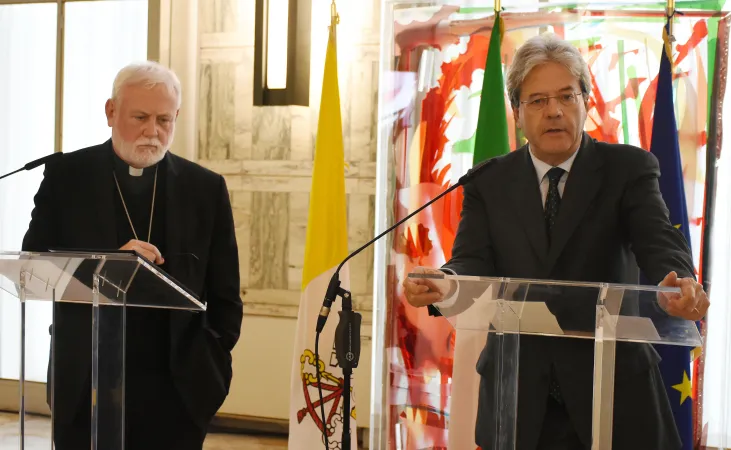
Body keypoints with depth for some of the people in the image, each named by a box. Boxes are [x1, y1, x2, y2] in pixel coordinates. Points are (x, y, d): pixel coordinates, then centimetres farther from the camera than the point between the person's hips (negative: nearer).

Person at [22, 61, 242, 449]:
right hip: (84, 384, 0)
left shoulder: (206, 188, 5)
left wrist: (213, 366, -1)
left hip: (177, 388, 1)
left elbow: (224, 297, 8)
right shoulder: (66, 176, 3)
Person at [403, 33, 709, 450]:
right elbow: (474, 260, -6)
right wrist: (444, 283, -31)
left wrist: (679, 283, -38)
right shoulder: (490, 182, 6)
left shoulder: (629, 168, 0)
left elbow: (659, 241, -14)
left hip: (613, 387, -1)